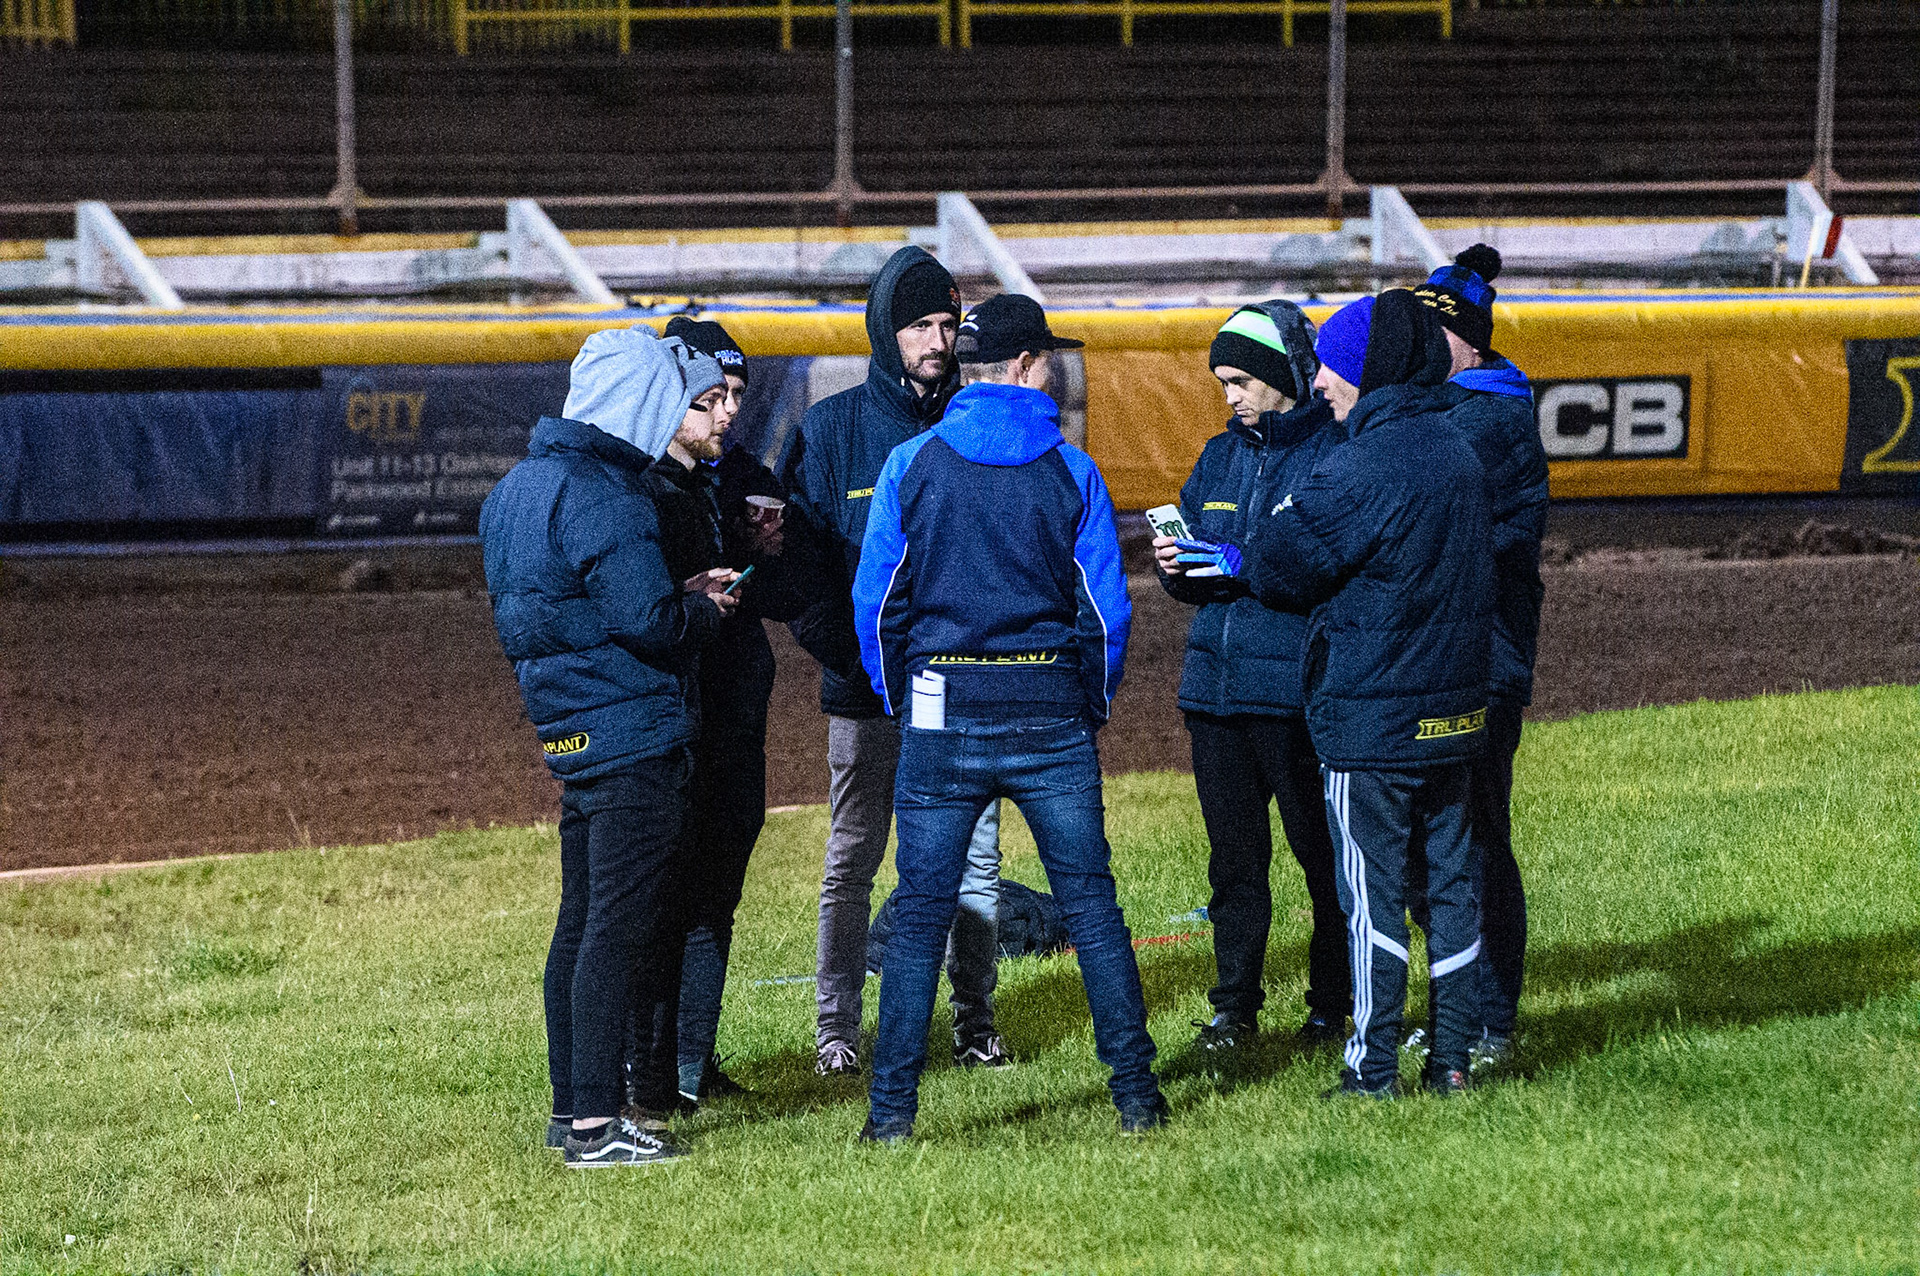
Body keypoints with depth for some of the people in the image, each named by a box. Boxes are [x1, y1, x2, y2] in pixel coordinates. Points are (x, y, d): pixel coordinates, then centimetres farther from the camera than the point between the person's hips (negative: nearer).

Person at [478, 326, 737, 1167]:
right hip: (633, 733, -10)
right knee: (619, 931, -7)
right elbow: (645, 619, -23)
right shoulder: (599, 492, -17)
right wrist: (703, 610, -1)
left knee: (581, 926, 15)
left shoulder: (521, 486, 14)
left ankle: (570, 1107, 20)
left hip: (570, 733, 10)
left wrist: (680, 596, 15)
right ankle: (594, 1124, -8)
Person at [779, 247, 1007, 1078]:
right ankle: (836, 1027, 8)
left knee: (975, 859, 4)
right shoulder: (831, 430, 1)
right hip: (867, 687, -2)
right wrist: (842, 650, -11)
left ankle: (974, 1019, 12)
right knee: (852, 861, 3)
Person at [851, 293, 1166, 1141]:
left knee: (920, 913, 4)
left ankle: (892, 1107, 3)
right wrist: (1092, 707, 14)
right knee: (1091, 905, 7)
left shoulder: (911, 464, -1)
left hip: (943, 716, 0)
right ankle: (1134, 1093, 8)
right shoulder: (1071, 472, 0)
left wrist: (900, 701, 12)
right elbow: (1107, 609, 0)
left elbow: (875, 600, 0)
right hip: (1051, 717, 0)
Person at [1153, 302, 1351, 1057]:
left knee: (1324, 854, 3)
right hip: (1215, 685, 6)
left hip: (1298, 691, -6)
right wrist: (1175, 565, -1)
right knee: (1234, 855, 9)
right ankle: (1235, 1007, 16)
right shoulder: (1221, 457, 16)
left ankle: (1333, 1002, 13)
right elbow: (1194, 569, 21)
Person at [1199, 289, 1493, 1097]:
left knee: (1372, 889, -2)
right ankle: (1453, 1055, 14)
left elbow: (1283, 568, -13)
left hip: (1370, 718, -8)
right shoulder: (1456, 455, 9)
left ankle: (1373, 1067, 1)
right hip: (1454, 711, 8)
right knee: (1449, 878, 11)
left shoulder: (1363, 468, -18)